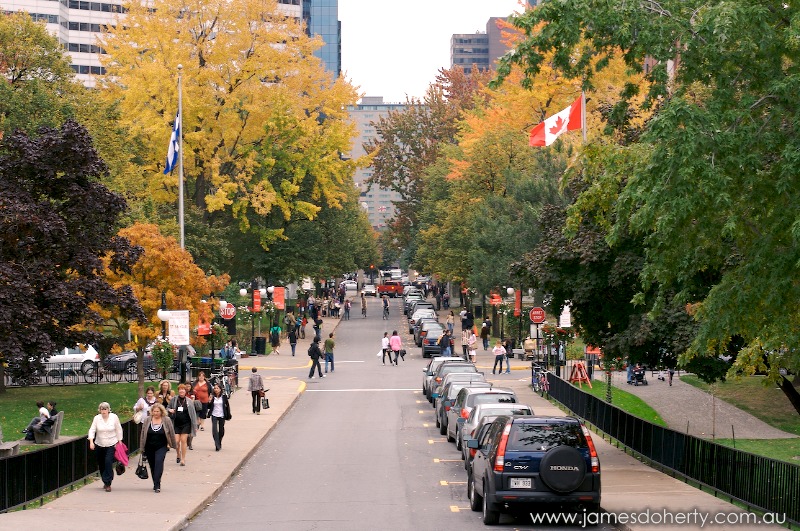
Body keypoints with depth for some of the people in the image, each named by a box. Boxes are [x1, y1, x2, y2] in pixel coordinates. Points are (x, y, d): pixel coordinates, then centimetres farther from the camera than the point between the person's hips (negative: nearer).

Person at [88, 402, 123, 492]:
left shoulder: (114, 417, -6)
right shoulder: (96, 418, -5)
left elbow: (118, 430, 4)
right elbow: (92, 430, -8)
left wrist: (119, 442, 4)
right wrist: (91, 442, -21)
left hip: (111, 445, -2)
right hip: (99, 445, 2)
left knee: (108, 462, -18)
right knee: (101, 464, 9)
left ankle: (108, 484, -14)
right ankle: (105, 481, 30)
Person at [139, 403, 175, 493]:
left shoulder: (167, 420, -4)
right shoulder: (147, 420, 0)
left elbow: (171, 433, 4)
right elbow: (143, 433, 5)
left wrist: (171, 444, 8)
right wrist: (142, 447, 5)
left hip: (161, 447, -3)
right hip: (149, 448, 3)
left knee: (159, 463, -18)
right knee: (152, 465, 10)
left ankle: (157, 485, -21)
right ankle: (156, 484, 26)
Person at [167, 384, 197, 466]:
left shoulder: (189, 401, 1)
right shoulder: (173, 400, 2)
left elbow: (193, 414, 4)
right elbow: (167, 408, 15)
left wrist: (195, 425, 2)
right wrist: (169, 410, -10)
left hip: (186, 424, -1)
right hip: (176, 424, 1)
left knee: (183, 440, -5)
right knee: (176, 441, -3)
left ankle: (183, 459, 5)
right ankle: (178, 454, 27)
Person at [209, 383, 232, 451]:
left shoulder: (223, 396, -2)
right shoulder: (212, 397, 0)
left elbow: (227, 405, 4)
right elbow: (209, 406, 4)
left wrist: (228, 415, 2)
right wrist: (210, 401, -16)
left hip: (222, 415, 0)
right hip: (214, 415, 0)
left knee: (221, 431, 9)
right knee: (214, 430, -14)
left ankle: (219, 443, 31)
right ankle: (217, 445, -13)